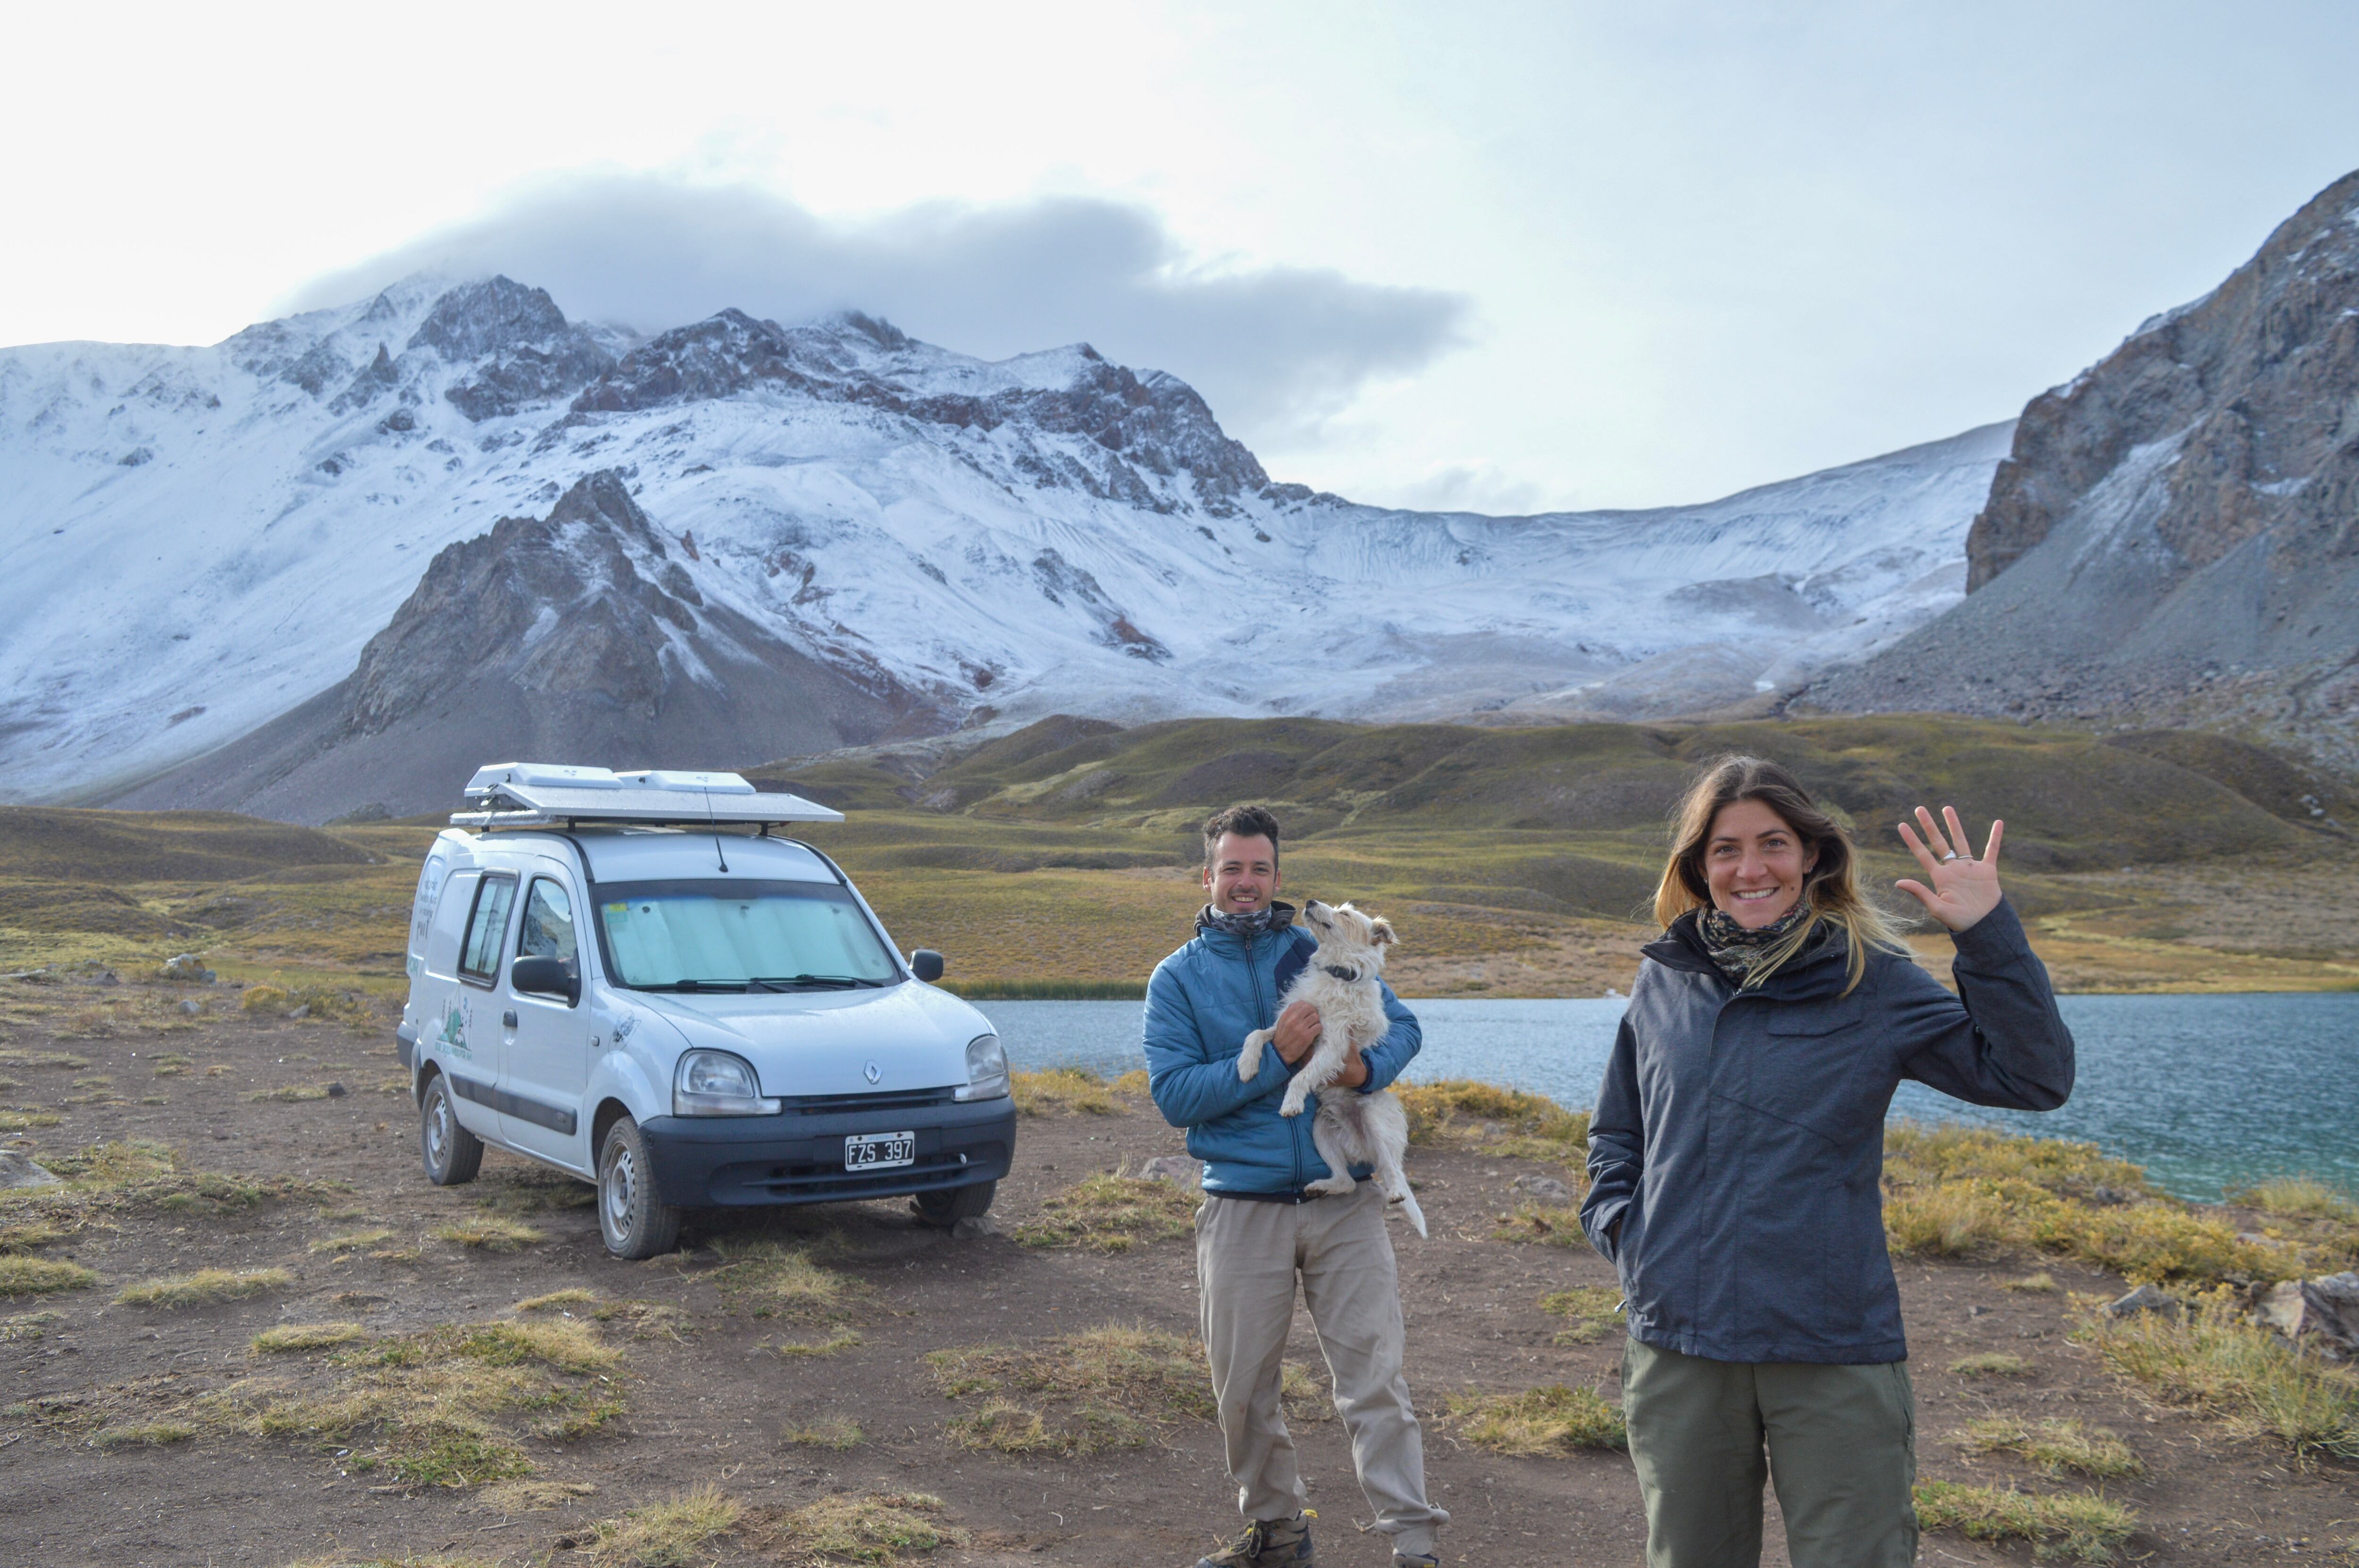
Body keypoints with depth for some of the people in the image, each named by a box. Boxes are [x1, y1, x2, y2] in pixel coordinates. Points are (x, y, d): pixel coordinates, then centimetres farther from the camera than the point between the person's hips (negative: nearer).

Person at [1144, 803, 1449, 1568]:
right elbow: (1174, 1093, -8)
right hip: (1243, 1209, 1)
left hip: (1345, 1203, 0)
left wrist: (1368, 1066, -17)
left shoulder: (1322, 951, 6)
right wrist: (1274, 1056, -18)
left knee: (1375, 1376, -3)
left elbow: (1403, 1024, 5)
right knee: (1243, 1387, 11)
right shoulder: (1178, 978, 3)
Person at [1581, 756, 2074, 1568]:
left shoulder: (1874, 981, -2)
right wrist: (1619, 1224, 2)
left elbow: (2035, 1078, -9)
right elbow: (1616, 1131, 19)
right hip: (1677, 1355, 3)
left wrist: (1989, 934, -19)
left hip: (1835, 1356, -3)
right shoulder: (1665, 981, 6)